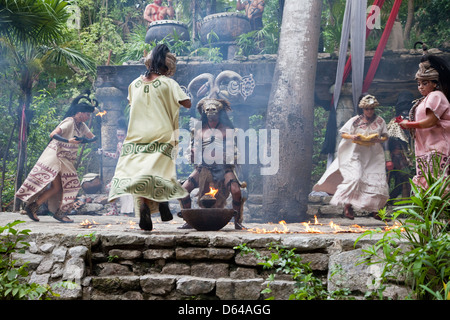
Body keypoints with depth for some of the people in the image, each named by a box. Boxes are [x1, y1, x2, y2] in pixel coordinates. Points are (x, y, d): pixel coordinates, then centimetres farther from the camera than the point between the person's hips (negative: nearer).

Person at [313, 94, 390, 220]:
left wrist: (379, 139, -13)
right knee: (354, 177, -19)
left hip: (374, 156, 3)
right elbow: (343, 134, 3)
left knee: (377, 181, -2)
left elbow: (385, 137, 9)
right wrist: (352, 137, -18)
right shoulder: (355, 120, 1)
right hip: (356, 154, -3)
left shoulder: (380, 121, 8)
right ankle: (347, 205, -10)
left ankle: (374, 209, 10)